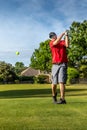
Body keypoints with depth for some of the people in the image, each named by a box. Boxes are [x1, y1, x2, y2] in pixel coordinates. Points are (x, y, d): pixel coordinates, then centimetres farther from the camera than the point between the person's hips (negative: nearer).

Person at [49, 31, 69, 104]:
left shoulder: (63, 41, 11)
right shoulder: (51, 43, 10)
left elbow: (67, 45, -12)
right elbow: (56, 42, -12)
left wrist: (66, 35, -8)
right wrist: (62, 34, -7)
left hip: (63, 64, -2)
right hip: (55, 65, 2)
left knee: (61, 82, -12)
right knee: (54, 83, 4)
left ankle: (62, 99, -13)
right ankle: (54, 95, 32)